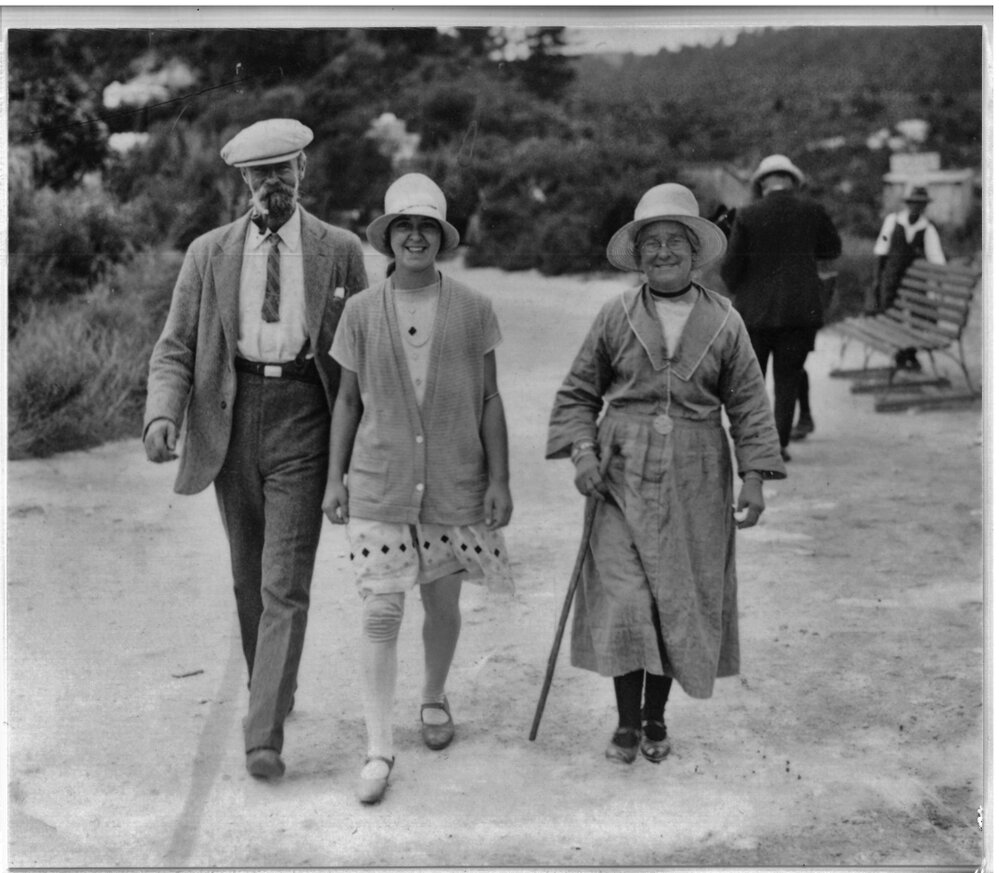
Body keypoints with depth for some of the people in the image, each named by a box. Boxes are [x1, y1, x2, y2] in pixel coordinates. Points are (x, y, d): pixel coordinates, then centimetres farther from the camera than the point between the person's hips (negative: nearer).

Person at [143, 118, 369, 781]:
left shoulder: (339, 251, 2)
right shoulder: (210, 254, 6)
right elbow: (174, 350, 4)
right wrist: (162, 414, -15)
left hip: (302, 416, -3)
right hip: (232, 419, 3)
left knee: (285, 584, -8)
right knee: (249, 578, 15)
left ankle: (264, 734, -5)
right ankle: (271, 688, 36)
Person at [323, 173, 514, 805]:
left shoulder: (473, 310, -1)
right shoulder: (362, 312, 1)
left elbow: (489, 401, 2)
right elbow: (348, 400, 7)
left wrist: (499, 478, 0)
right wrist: (335, 477, 5)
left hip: (455, 484, 0)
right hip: (379, 486, 0)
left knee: (443, 602, 13)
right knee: (380, 612, -4)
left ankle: (435, 699, 40)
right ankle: (380, 747, 5)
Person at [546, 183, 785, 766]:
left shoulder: (724, 322, 2)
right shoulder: (616, 317, 1)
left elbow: (748, 404, 4)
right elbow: (579, 393, 6)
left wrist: (755, 477, -3)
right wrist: (582, 450, -9)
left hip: (694, 483, 1)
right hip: (622, 476, -1)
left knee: (679, 600, 7)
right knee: (623, 599, -6)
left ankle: (656, 717, 26)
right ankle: (627, 721, 12)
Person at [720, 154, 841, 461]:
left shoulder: (747, 215, -6)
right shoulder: (812, 211, -1)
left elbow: (731, 266, -4)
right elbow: (833, 249, 15)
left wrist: (737, 292, 15)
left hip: (755, 309, -1)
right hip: (801, 309, 1)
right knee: (788, 378, 8)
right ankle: (780, 442, 4)